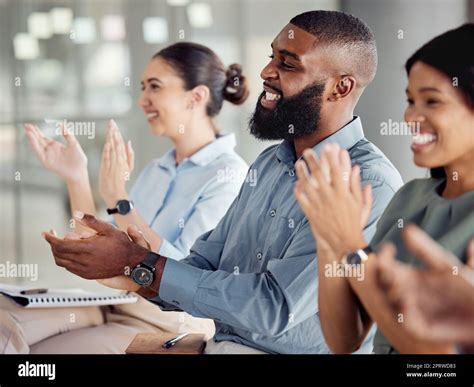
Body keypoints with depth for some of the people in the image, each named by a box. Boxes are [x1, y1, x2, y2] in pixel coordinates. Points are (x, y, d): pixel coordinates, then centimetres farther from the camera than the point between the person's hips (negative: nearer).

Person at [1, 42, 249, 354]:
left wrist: (118, 198, -19)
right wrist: (76, 178, 4)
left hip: (168, 326, -7)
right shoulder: (155, 171, 16)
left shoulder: (228, 175, -9)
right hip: (115, 309, 7)